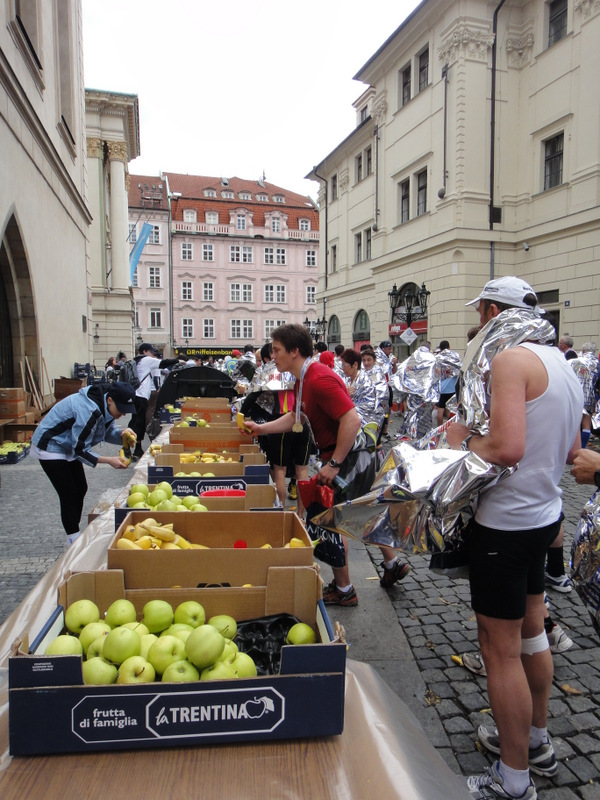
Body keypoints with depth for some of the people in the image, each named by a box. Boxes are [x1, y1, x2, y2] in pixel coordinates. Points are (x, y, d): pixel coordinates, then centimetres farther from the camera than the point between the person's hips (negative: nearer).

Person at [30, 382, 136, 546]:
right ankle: (73, 539, 5)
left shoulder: (105, 407, -9)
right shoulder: (89, 410, -36)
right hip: (50, 448, -10)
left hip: (68, 447, 10)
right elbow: (80, 450, -30)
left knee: (81, 489, 12)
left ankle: (75, 535, 24)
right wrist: (109, 460, -33)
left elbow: (108, 432, 4)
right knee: (69, 495, -6)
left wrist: (122, 434, -17)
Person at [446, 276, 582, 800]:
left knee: (501, 648, 4)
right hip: (545, 515, 10)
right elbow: (571, 451, 16)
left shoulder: (510, 360, -19)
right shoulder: (561, 364, 10)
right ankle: (536, 741, 42)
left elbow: (508, 447, -30)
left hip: (507, 521, -10)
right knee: (531, 629, 23)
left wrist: (461, 443, -14)